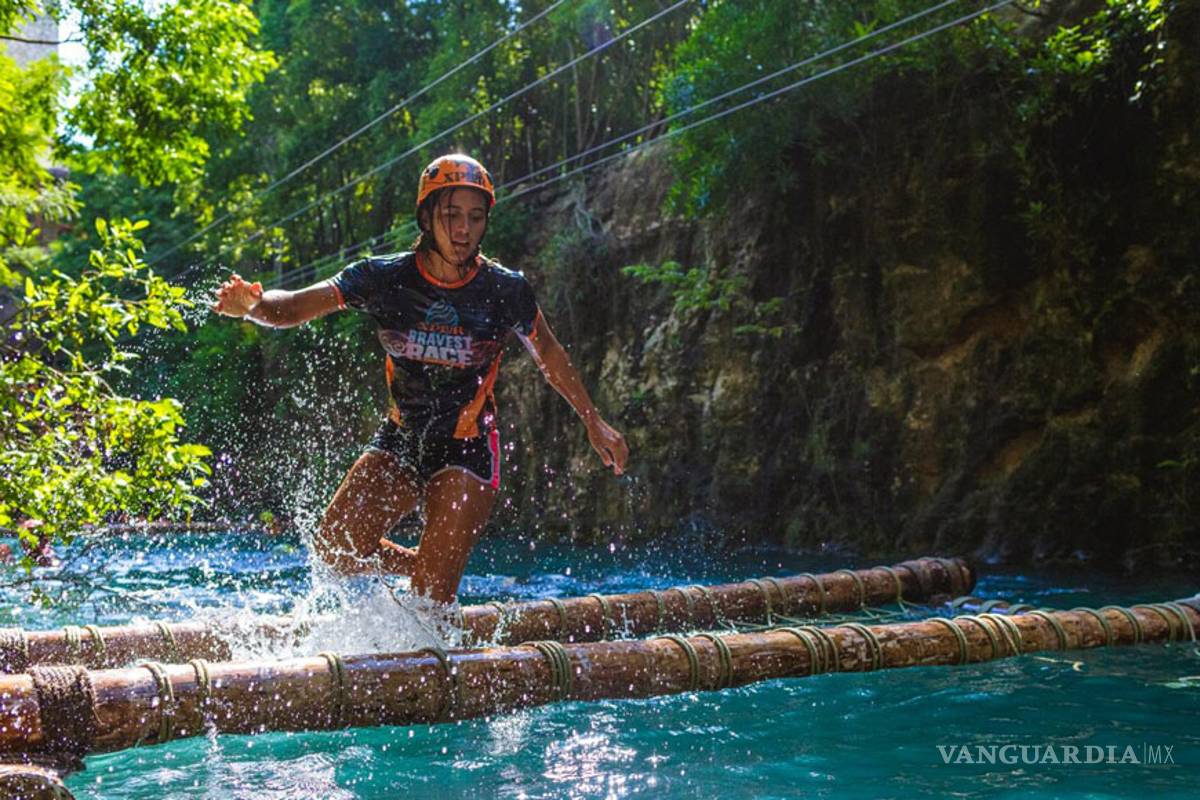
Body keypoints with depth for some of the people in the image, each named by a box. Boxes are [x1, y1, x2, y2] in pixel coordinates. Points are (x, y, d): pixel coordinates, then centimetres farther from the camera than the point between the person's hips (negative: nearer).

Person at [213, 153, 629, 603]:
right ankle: (420, 564, 22)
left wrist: (594, 422, 14)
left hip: (468, 447, -3)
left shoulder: (506, 290, -11)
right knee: (334, 551, -5)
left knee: (431, 601, -10)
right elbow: (295, 307, -17)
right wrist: (254, 305, -41)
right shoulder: (385, 278, -10)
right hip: (400, 439, 3)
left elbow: (548, 354, 7)